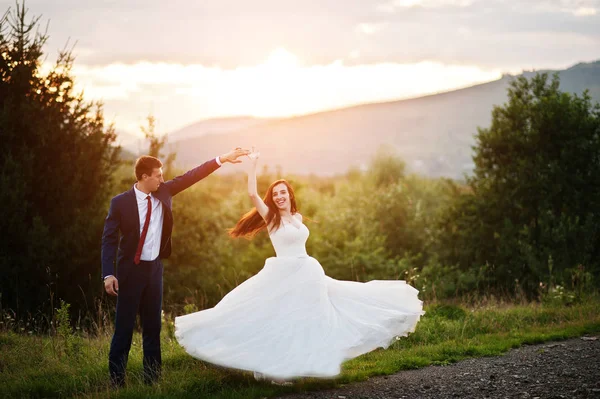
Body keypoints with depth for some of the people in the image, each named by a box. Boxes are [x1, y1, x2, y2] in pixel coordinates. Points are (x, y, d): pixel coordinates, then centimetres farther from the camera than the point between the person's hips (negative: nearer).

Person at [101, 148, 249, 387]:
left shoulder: (163, 192, 2)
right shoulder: (121, 202, -11)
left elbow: (190, 177, 5)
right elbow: (109, 240, -11)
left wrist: (222, 159, 1)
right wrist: (108, 274, -19)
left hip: (154, 268, 5)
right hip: (131, 269, -5)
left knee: (153, 326, 9)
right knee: (124, 327, -2)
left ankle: (152, 379, 16)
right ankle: (116, 381, 5)